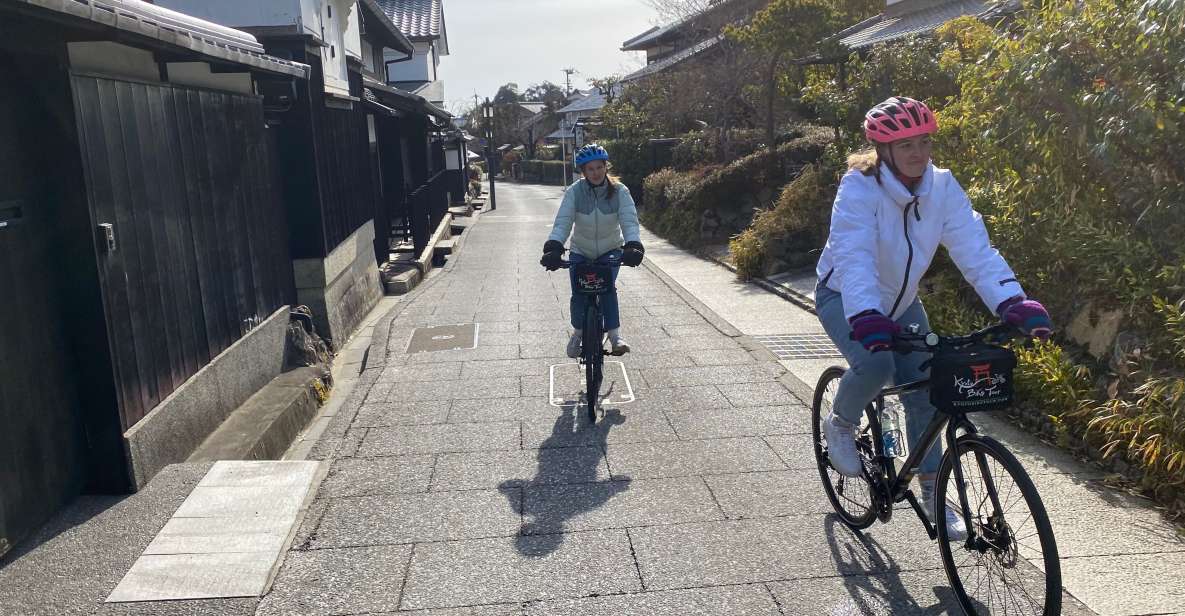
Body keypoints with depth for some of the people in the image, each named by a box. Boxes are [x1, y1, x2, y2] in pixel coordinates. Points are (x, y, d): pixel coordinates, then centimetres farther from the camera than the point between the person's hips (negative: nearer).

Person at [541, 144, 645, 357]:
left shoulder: (619, 191, -16)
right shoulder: (574, 191, -16)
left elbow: (630, 221, -25)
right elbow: (562, 222, -25)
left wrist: (633, 246, -43)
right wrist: (553, 248, -41)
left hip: (610, 251, 0)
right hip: (581, 251, 1)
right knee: (579, 295, -9)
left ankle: (615, 335, -17)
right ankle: (578, 331, 19)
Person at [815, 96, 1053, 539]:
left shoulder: (942, 187, -14)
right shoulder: (860, 187, -27)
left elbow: (975, 247, -22)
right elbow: (853, 257, -40)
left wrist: (1012, 303, -38)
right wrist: (865, 317, -56)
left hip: (900, 301, 5)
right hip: (845, 299, -5)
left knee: (924, 394, -1)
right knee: (875, 364, -31)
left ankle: (932, 494, 18)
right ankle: (840, 424, 2)